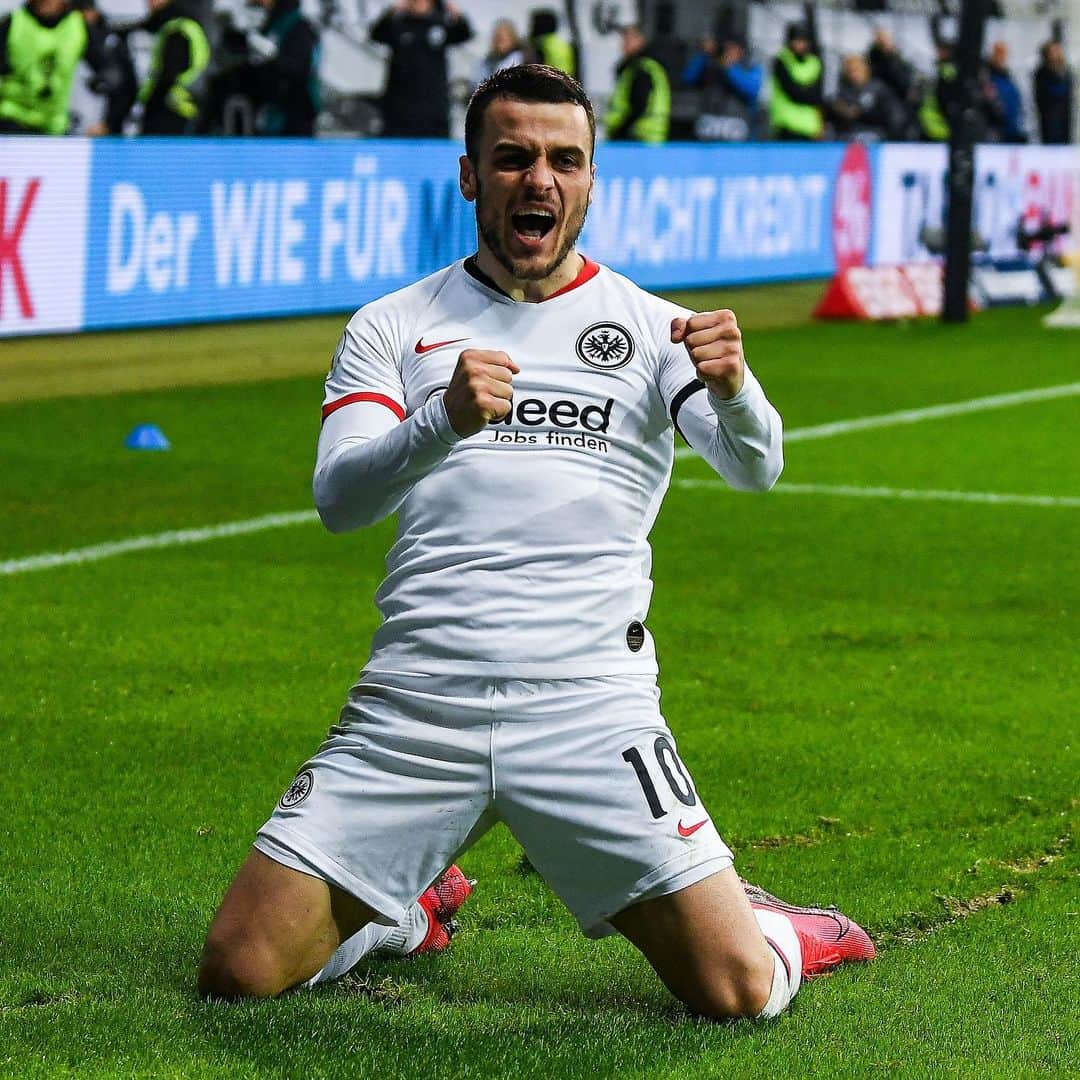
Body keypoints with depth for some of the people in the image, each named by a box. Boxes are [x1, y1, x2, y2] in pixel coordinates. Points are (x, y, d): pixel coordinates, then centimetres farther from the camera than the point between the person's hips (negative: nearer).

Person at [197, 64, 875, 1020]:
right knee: (242, 969, -7)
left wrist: (734, 391, -31)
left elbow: (755, 471, -7)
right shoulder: (391, 328, 11)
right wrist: (444, 423, -25)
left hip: (590, 706, -1)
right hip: (412, 702, 1)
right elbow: (339, 499, -4)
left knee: (738, 988, -13)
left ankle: (768, 929, 26)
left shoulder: (653, 328, 9)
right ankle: (413, 908, 26)